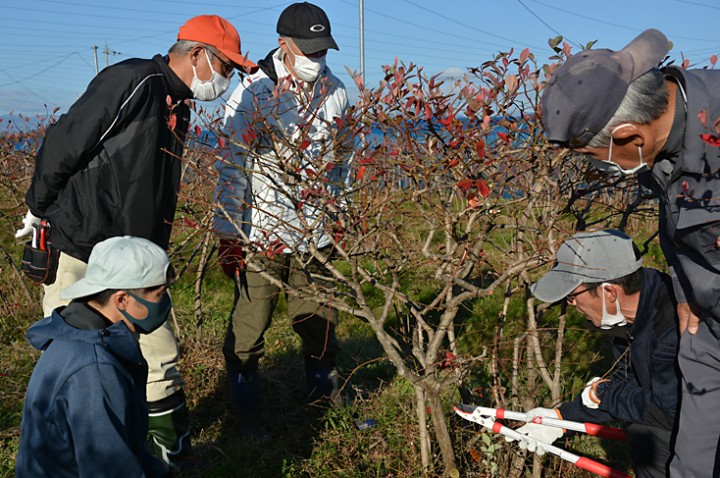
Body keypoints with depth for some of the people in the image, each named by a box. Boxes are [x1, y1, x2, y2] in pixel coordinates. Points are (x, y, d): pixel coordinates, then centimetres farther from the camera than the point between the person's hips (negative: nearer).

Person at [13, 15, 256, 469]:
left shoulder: (178, 108, 13)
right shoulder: (134, 81, -16)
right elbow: (64, 144, -14)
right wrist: (39, 211, -4)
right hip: (80, 258, -8)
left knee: (160, 357, 10)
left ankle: (176, 454, 25)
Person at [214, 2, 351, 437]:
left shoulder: (335, 91, 4)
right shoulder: (252, 93, -10)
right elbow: (234, 168, -8)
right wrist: (228, 235, -8)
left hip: (316, 234, 4)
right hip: (261, 233, -3)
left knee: (320, 323, 13)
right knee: (249, 327, 5)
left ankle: (326, 399, 34)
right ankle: (248, 413, 24)